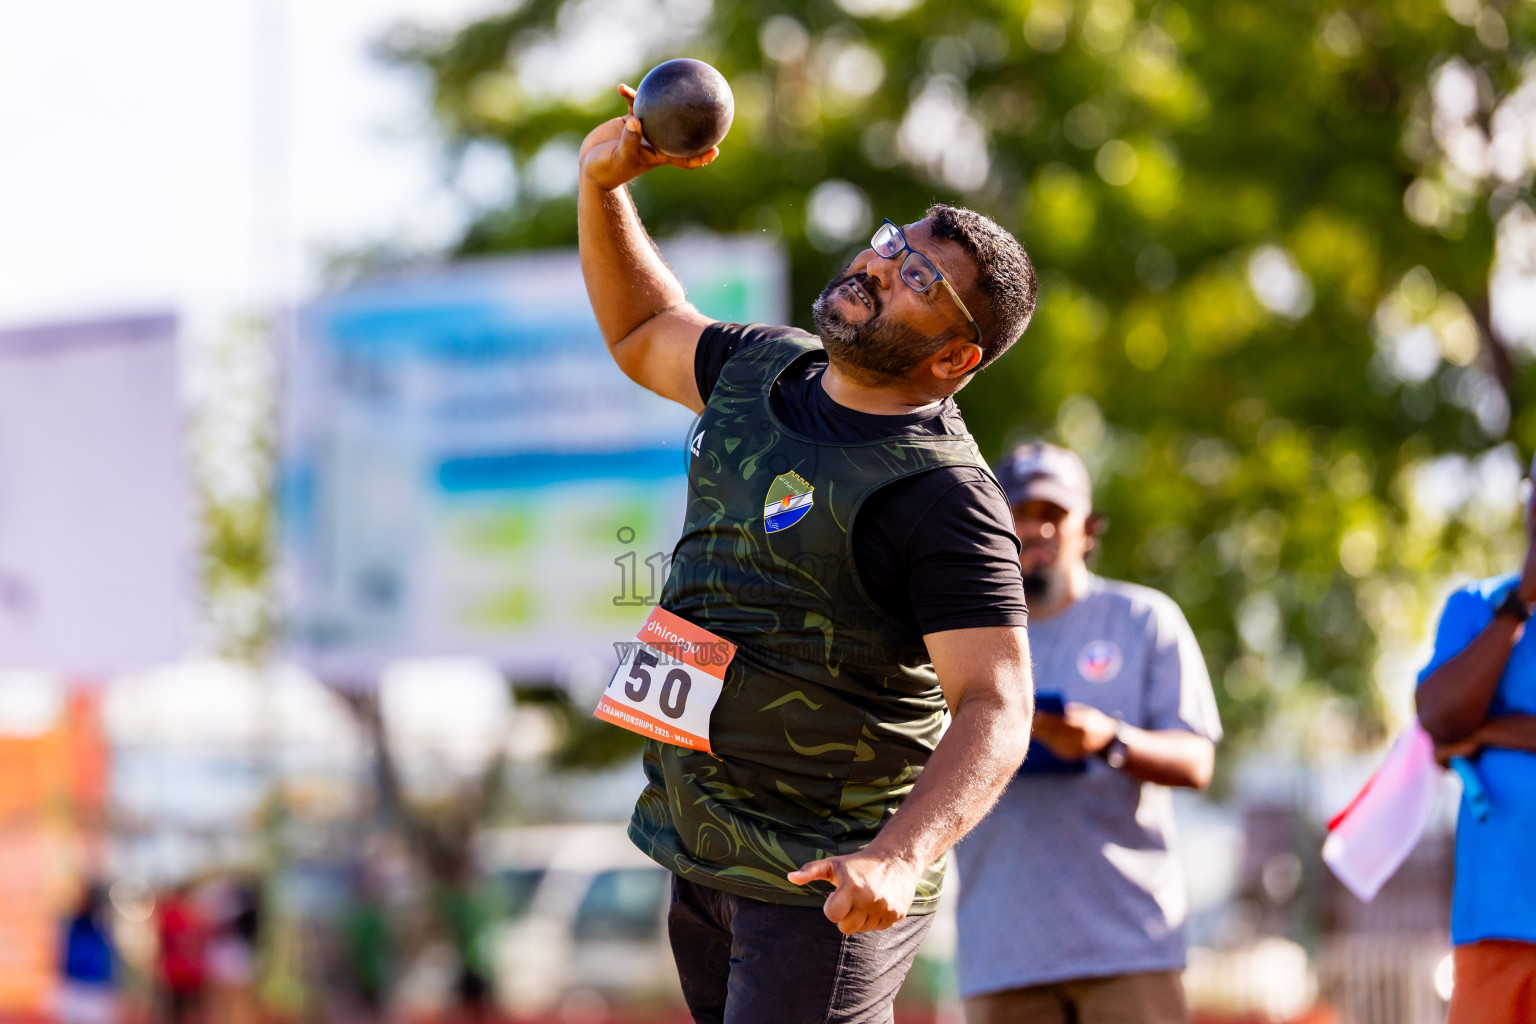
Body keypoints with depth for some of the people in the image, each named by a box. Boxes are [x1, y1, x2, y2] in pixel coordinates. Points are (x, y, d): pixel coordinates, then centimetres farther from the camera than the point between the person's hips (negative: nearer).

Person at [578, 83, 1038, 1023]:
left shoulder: (944, 498, -20)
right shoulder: (767, 365, 6)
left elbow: (993, 711, -27)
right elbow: (643, 334, 26)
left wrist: (899, 859, -43)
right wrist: (602, 186, 11)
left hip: (825, 880, -8)